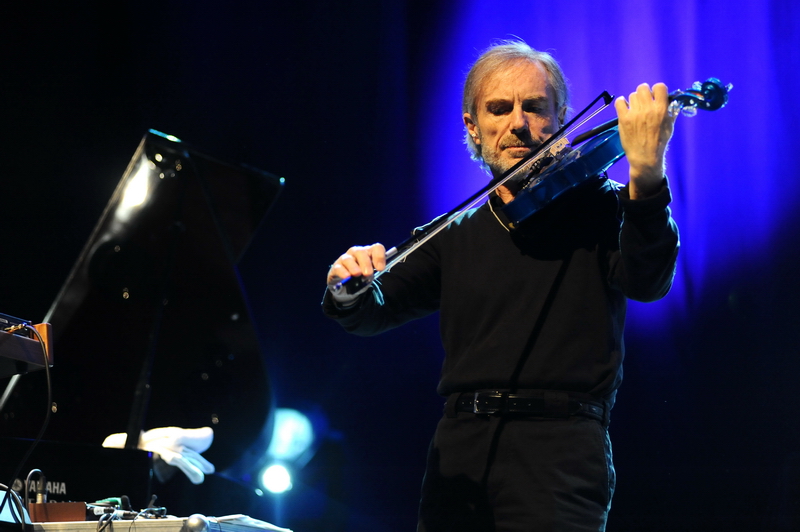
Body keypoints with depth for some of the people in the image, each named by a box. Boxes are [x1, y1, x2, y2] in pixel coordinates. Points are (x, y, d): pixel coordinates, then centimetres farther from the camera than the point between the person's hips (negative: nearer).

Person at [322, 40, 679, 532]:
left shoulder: (597, 207, 7)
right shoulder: (456, 237, 19)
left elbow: (647, 283, -12)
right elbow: (375, 313, 12)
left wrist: (646, 177, -30)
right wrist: (348, 291, -12)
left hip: (558, 454, -4)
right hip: (460, 451, 4)